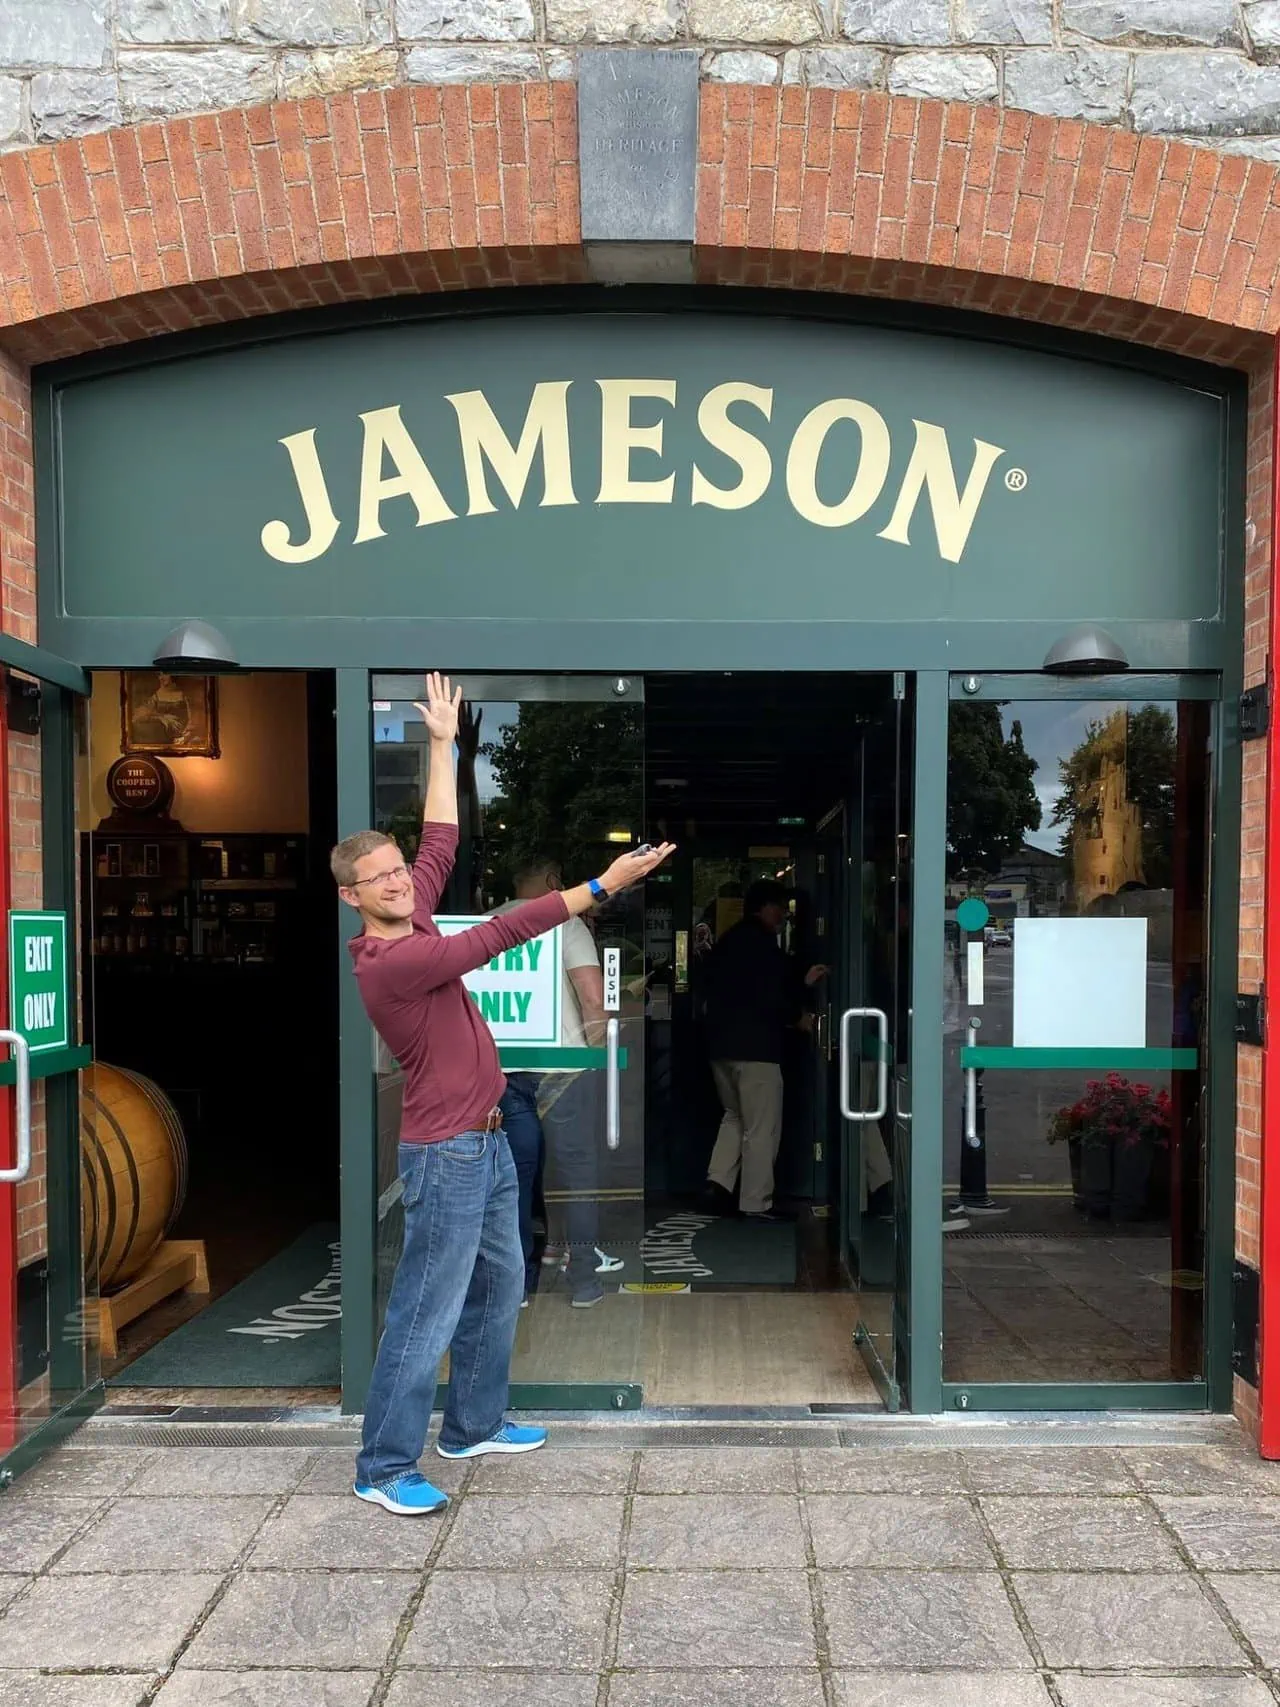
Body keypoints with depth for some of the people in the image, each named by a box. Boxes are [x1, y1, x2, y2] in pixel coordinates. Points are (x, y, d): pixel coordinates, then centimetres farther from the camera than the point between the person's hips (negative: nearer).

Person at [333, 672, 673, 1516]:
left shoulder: (414, 926, 4)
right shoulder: (389, 962, -22)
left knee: (500, 1287, 19)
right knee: (428, 1312, -2)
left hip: (487, 1142, 10)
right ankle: (385, 1468, 9)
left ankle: (474, 1425, 34)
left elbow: (442, 844, 15)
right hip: (446, 1154, -10)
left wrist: (444, 745, 19)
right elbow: (500, 935, -26)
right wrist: (601, 885, -26)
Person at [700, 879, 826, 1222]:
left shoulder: (727, 943, 16)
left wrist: (803, 983, 19)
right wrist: (797, 1015, 5)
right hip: (756, 1047, -9)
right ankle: (756, 1203, 4)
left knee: (735, 1116, 22)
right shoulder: (764, 944, -13)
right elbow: (772, 1001, -17)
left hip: (721, 1044, 9)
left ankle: (718, 1180, 9)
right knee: (761, 1128, 0)